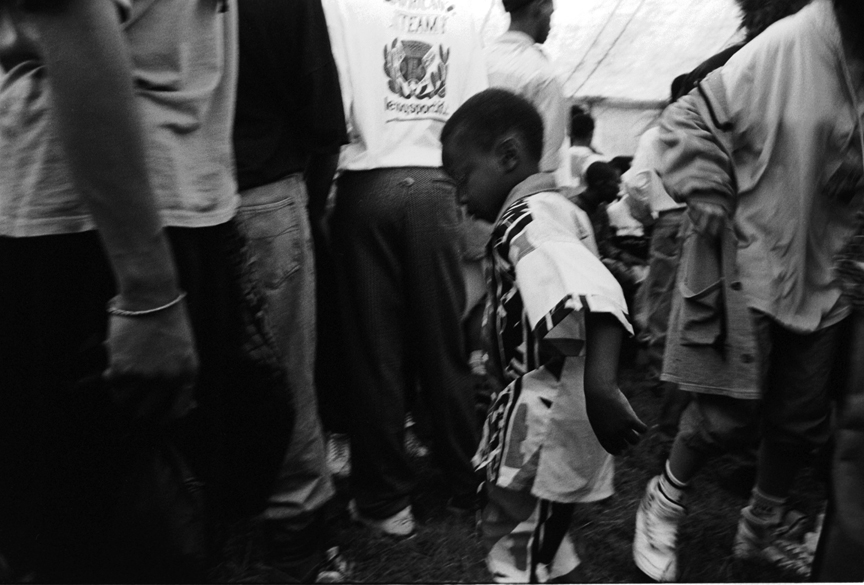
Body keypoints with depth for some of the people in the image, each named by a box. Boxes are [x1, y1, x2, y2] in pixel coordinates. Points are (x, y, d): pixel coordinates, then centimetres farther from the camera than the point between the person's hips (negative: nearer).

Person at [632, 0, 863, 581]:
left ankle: (765, 529, 37)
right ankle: (664, 503, 25)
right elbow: (689, 121, -7)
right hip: (753, 266, -6)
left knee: (803, 418, 13)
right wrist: (709, 197, -15)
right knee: (730, 411, -4)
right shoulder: (785, 47, -12)